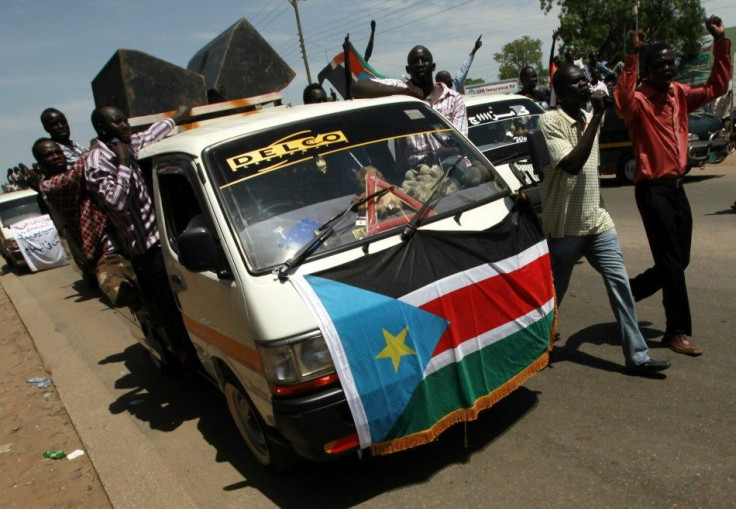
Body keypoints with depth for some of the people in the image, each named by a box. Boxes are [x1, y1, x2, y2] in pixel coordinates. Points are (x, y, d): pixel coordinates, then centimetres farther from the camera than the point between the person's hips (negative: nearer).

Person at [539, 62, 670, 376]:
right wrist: (595, 119, -24)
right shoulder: (550, 122, -14)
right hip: (564, 226, -6)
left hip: (597, 221, 7)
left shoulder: (588, 119, 10)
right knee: (553, 293, 7)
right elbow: (571, 164, -27)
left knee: (619, 282, 1)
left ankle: (637, 356, 8)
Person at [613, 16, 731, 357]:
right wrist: (632, 56, -36)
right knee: (671, 264, -3)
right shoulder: (639, 102, -12)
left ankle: (627, 292, 33)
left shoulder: (679, 95, 11)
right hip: (652, 190, -8)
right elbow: (622, 100, -34)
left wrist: (721, 43, 9)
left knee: (679, 261, 14)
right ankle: (678, 332, 10)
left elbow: (716, 88, 16)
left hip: (677, 186, 8)